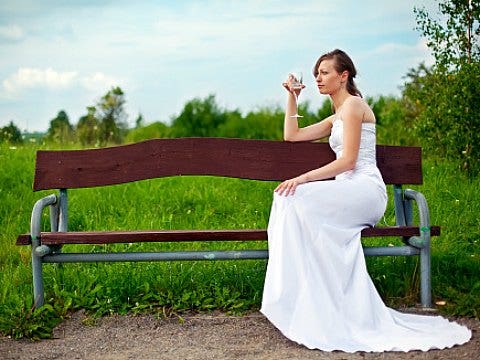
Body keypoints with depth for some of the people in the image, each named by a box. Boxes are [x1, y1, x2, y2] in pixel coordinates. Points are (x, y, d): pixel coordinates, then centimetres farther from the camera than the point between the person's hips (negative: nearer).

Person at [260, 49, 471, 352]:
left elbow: (348, 160, -12)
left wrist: (304, 178, -19)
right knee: (292, 200, -17)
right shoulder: (336, 118, 27)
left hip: (365, 189, -8)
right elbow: (292, 135, 31)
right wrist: (293, 96, 27)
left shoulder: (353, 105, -2)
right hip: (350, 194, 8)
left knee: (297, 198, -29)